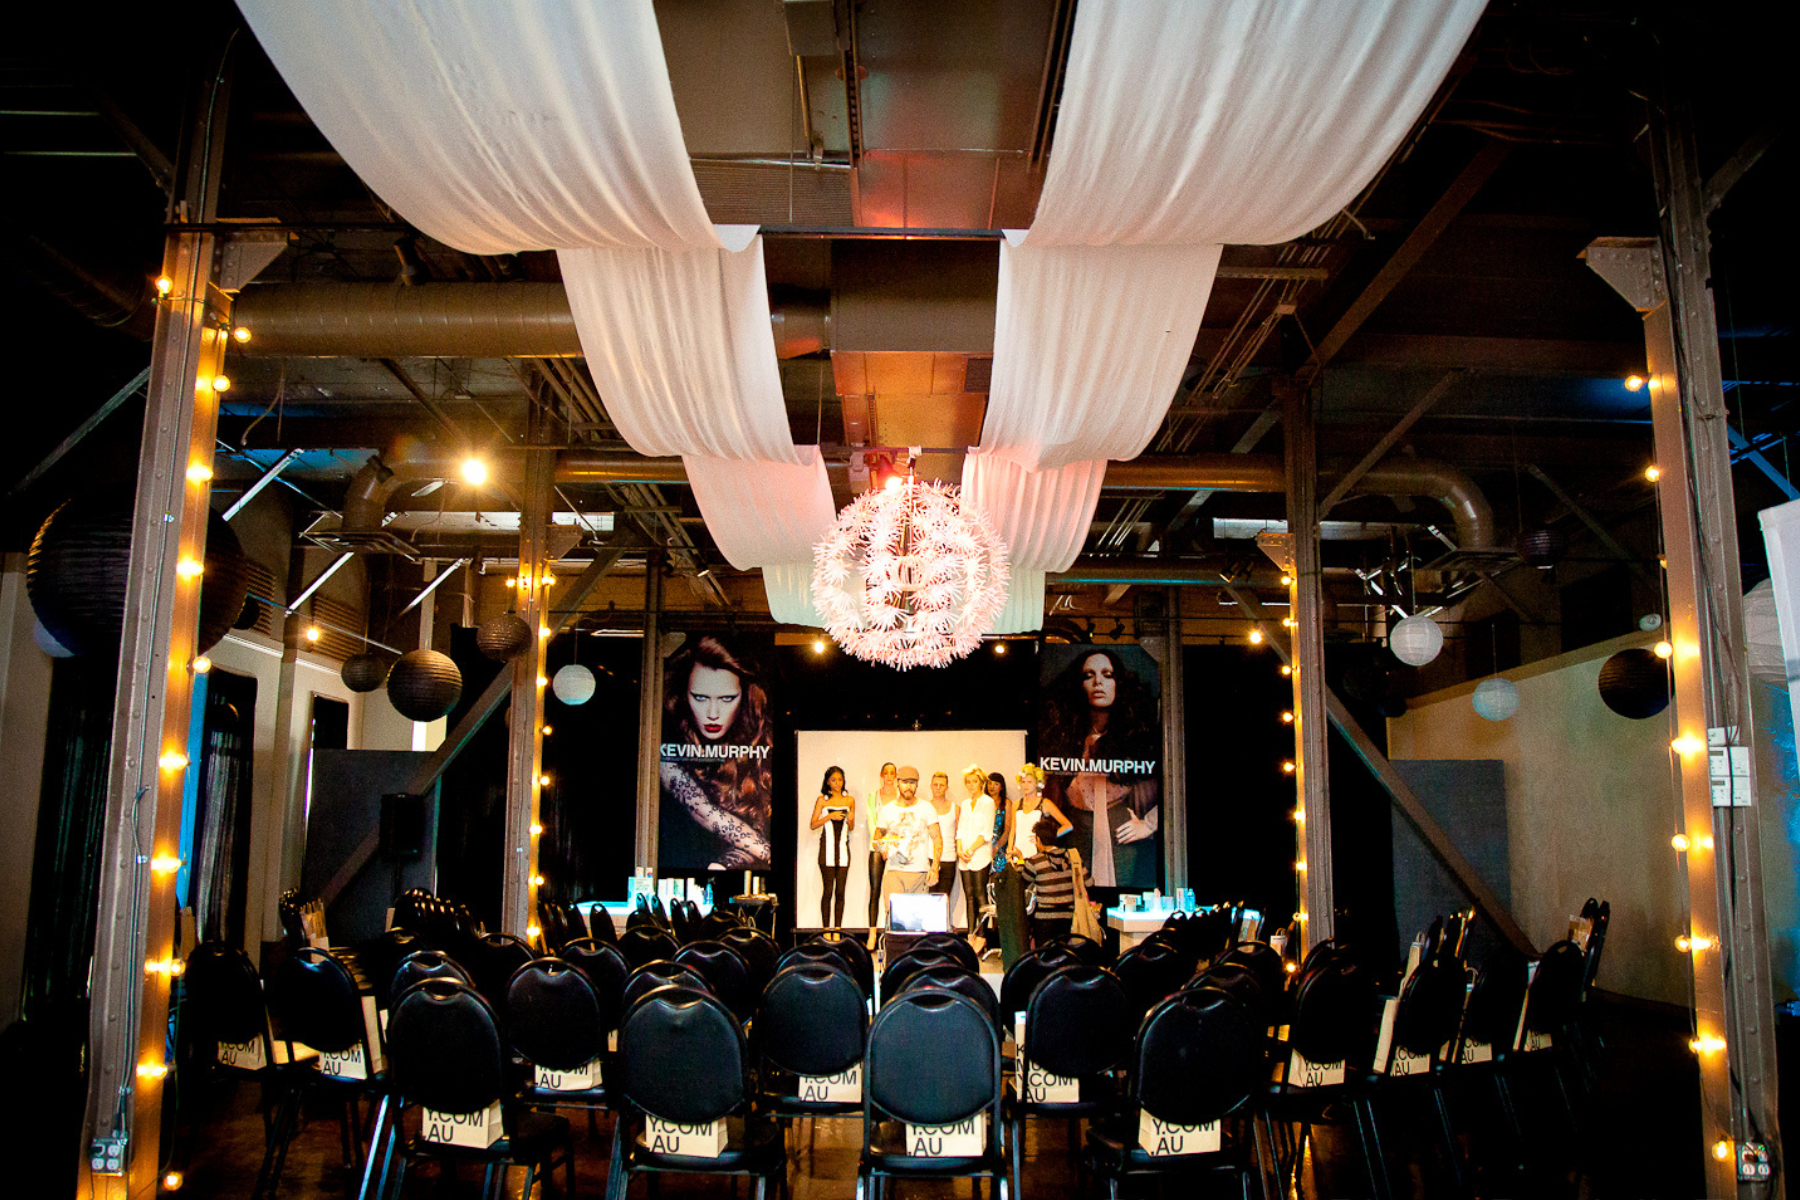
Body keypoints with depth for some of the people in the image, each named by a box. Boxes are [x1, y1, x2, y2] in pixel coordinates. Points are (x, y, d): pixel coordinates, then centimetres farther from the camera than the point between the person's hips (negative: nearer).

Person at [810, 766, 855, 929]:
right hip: (827, 848, -2)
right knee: (828, 890, -3)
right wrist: (830, 816, -11)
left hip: (843, 847, 2)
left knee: (840, 891, 1)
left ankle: (838, 927, 5)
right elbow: (813, 825, 0)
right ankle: (826, 927, 1)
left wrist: (850, 820, -5)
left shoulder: (850, 800, 11)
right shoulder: (822, 800, 3)